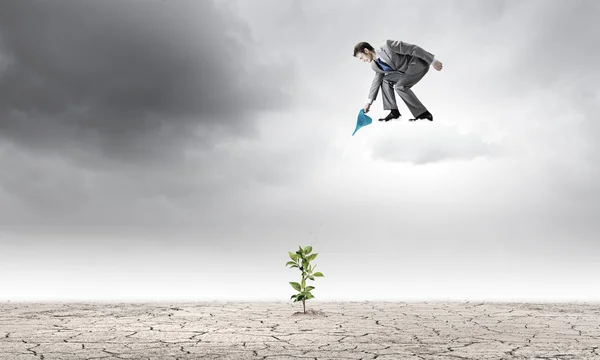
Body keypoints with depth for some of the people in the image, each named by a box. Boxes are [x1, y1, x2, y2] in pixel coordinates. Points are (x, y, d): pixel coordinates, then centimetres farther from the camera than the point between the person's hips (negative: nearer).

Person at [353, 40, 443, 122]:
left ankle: (423, 114, -17)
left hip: (419, 64, -9)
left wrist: (433, 61, -20)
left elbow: (413, 48, -22)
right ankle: (394, 112, 3)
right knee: (386, 80, 2)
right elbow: (377, 80, 17)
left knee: (400, 86, -23)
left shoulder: (387, 46, -23)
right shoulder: (375, 65, 3)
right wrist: (369, 102, 16)